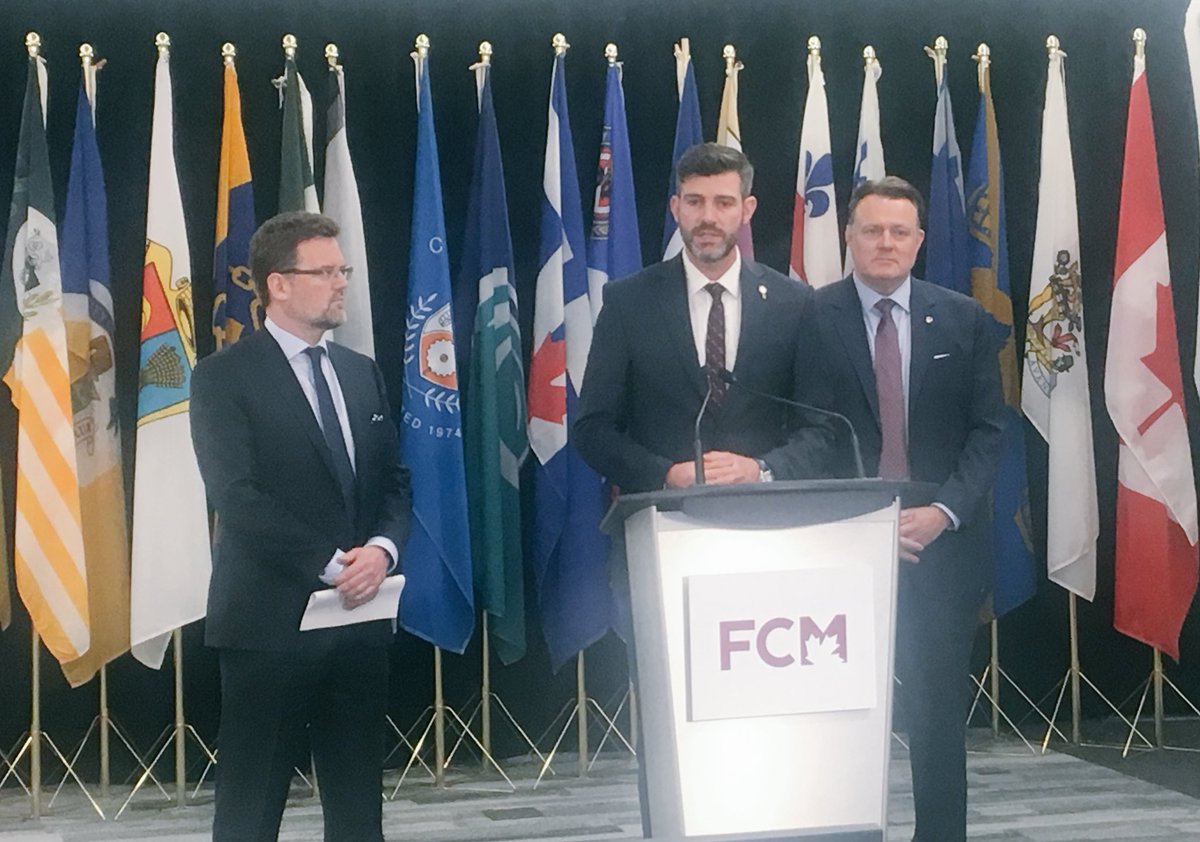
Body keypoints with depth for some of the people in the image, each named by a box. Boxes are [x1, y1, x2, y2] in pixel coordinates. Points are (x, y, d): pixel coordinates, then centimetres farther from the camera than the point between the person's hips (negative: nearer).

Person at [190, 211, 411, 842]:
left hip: (361, 619, 6)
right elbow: (237, 495, -13)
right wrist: (330, 565, -17)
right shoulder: (224, 377, -4)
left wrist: (381, 548, -8)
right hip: (271, 620, -6)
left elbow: (394, 480, 13)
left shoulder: (362, 374, 15)